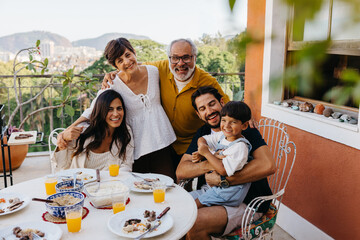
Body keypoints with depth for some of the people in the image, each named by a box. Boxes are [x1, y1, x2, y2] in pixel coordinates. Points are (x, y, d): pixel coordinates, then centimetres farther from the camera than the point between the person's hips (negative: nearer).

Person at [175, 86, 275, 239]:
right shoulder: (202, 133, 10)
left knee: (194, 223, -27)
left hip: (248, 203, -6)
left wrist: (223, 180, -23)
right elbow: (180, 172, 1)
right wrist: (209, 165, -19)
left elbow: (268, 166, -26)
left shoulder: (244, 129, -9)